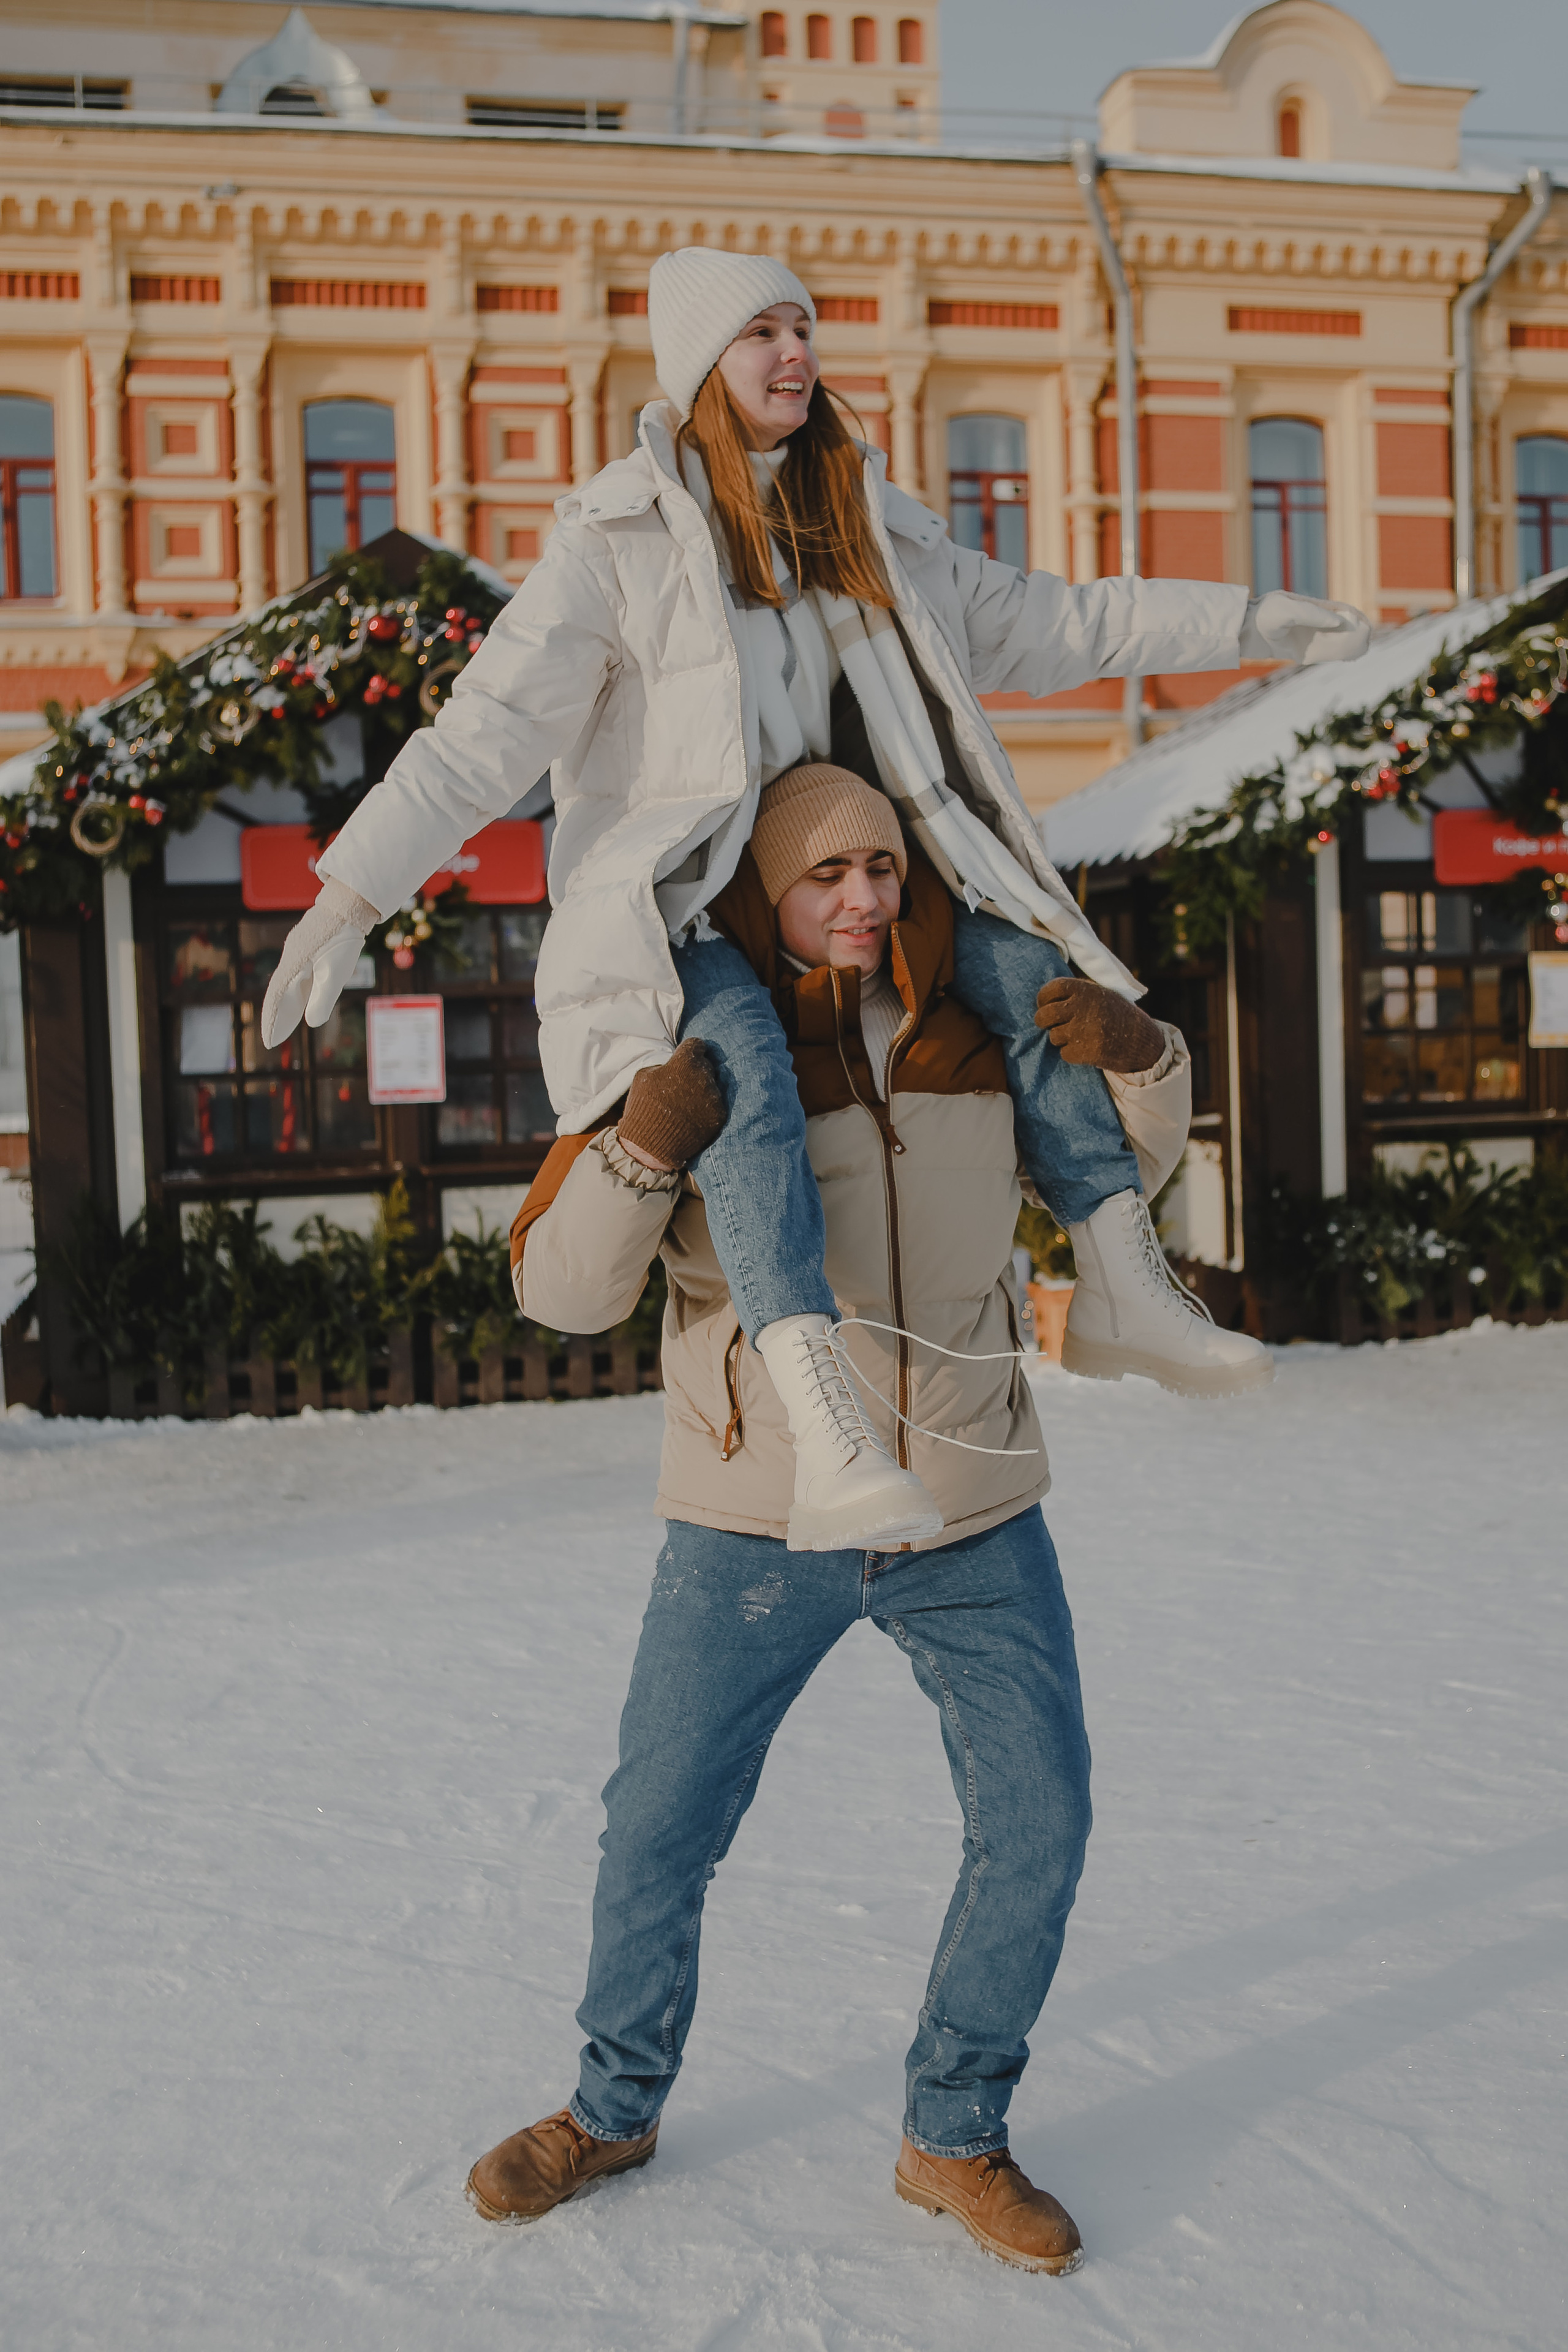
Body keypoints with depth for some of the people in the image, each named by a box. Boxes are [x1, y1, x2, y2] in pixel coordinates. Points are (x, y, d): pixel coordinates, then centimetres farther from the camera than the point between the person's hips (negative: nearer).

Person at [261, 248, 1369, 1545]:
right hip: (672, 903, -6)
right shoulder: (620, 539, -6)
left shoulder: (869, 528, 12)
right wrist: (353, 892, -22)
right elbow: (490, 729, -12)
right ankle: (827, 1431, -46)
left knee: (1031, 963, -14)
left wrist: (1252, 621, 15)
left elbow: (1044, 624, 17)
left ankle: (1123, 1289, -3)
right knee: (744, 1056, -36)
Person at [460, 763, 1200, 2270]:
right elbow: (560, 1287, -14)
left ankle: (954, 2141, 25)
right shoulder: (692, 1059, -9)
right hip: (755, 1526, -2)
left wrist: (1136, 1052, -10)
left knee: (1038, 1821, 3)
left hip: (976, 1522, 3)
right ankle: (613, 2110, 34)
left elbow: (1132, 1166, 13)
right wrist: (640, 1148, -34)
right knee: (658, 1834, 8)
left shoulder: (975, 1037, 1)